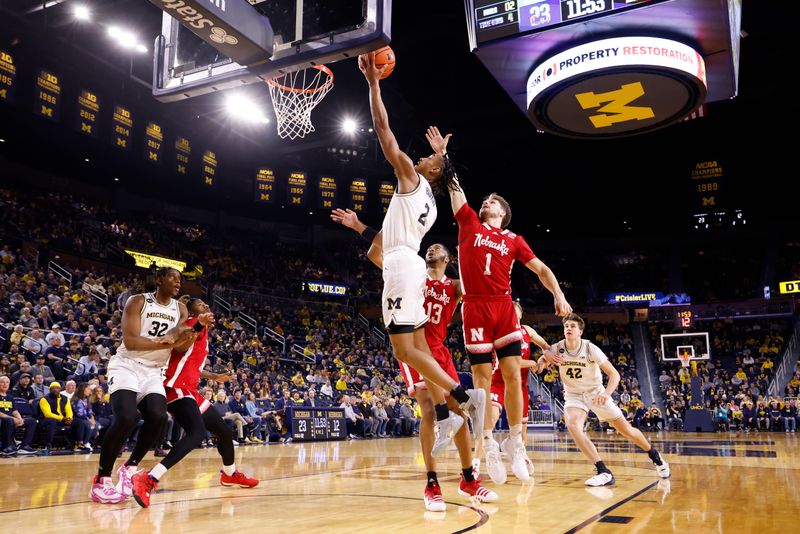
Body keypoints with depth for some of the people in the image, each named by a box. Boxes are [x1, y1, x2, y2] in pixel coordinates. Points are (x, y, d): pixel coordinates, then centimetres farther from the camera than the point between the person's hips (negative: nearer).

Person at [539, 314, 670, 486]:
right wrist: (546, 358, -29)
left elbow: (614, 373, -21)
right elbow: (540, 363, -5)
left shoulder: (590, 348, -20)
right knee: (573, 426, -30)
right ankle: (604, 472, -27)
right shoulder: (557, 348, -15)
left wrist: (607, 393, -39)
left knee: (626, 430, 4)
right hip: (573, 395, 1)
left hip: (596, 393, -1)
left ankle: (655, 456, 34)